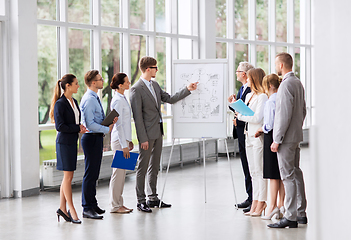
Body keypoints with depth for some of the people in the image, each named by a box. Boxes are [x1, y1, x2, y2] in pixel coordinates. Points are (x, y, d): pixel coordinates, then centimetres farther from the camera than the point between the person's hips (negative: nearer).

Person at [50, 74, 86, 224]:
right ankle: (71, 210, 1)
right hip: (64, 142, -9)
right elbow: (59, 126, -18)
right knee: (68, 176, -4)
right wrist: (78, 128, -14)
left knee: (68, 176, 10)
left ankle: (62, 208, 16)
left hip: (72, 141, 9)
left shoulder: (74, 102, 12)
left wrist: (80, 128, 1)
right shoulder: (60, 104, -13)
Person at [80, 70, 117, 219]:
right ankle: (87, 209, -3)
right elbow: (90, 124, -23)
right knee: (90, 174, -7)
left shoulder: (95, 98, 15)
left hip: (97, 138, 10)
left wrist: (110, 121, 7)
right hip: (91, 138, -10)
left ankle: (92, 204, 25)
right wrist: (107, 129, -16)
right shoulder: (89, 99, -17)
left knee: (94, 173, 16)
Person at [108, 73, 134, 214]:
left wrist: (129, 140, 22)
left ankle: (119, 203, 18)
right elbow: (118, 124, -18)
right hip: (119, 141, -10)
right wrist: (124, 145, -19)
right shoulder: (118, 101, -16)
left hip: (124, 139, 10)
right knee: (118, 172, -5)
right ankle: (115, 206, 1)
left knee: (121, 172, 12)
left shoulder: (122, 99, 14)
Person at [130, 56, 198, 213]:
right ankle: (141, 201, 4)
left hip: (158, 132, 9)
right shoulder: (136, 89, -14)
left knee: (154, 167, 14)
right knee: (142, 168, -2)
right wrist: (143, 138, -19)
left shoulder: (155, 85, 12)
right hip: (147, 134, -9)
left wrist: (187, 89, 10)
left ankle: (153, 198, 22)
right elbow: (137, 116, -16)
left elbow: (170, 99, 17)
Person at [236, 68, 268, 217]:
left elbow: (257, 118, -19)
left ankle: (261, 203, 1)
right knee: (253, 172, 10)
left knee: (259, 171, -5)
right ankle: (255, 203, 14)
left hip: (259, 136, -9)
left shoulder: (263, 97, -12)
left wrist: (241, 115, -8)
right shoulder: (249, 96, 16)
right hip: (250, 136, 9)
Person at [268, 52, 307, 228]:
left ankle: (290, 217, -6)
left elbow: (285, 115, -21)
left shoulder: (286, 84, -17)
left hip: (286, 137, -10)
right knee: (296, 173, 14)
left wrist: (277, 140, -18)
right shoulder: (298, 83, 13)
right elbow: (303, 110, 19)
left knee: (288, 176, -7)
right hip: (296, 136, 10)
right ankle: (301, 213, 20)